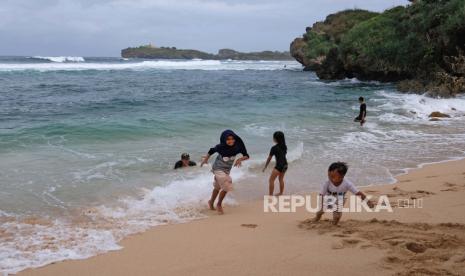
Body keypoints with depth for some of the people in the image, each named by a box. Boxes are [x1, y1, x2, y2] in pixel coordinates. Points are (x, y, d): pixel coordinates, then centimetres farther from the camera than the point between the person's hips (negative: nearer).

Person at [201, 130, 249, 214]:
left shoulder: (237, 146, -18)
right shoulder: (221, 147, -24)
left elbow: (246, 156, -17)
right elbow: (212, 150, -6)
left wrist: (240, 159, -34)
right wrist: (206, 159, -9)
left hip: (227, 170, 5)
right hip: (218, 169, -5)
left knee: (218, 187, 23)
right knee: (226, 187, -12)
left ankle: (211, 202, 46)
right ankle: (219, 204, 11)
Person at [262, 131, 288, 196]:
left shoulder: (274, 148, -14)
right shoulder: (284, 147, 4)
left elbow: (269, 158, -7)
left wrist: (265, 167, 4)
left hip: (279, 166, -7)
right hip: (285, 165, 7)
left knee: (271, 180, 2)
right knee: (281, 179, 23)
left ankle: (270, 195, 1)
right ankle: (281, 193, 33)